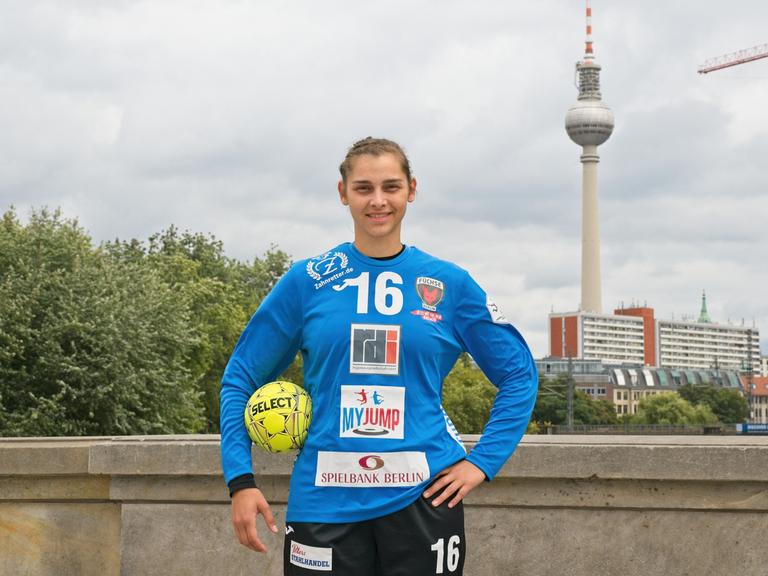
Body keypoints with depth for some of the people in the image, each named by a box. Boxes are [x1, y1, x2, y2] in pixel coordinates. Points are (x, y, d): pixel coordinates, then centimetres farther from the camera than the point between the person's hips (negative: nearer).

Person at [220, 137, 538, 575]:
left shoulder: (449, 284, 4)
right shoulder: (307, 281, 3)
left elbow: (519, 374, 11)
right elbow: (241, 378, 8)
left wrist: (482, 462, 0)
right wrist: (240, 480, -2)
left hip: (422, 495, 0)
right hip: (324, 501, 0)